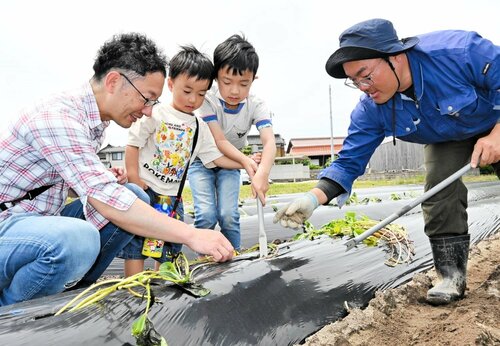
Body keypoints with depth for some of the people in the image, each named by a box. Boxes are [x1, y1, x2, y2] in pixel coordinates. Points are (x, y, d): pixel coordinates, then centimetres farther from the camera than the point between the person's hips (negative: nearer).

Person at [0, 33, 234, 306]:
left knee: (136, 195, -1)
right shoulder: (57, 117, -24)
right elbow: (105, 201, -34)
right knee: (79, 239, -37)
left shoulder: (95, 120, 5)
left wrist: (103, 180, -5)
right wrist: (191, 235, -34)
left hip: (44, 219, 9)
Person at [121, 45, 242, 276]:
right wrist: (134, 179, -13)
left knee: (170, 245, 11)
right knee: (136, 240, -4)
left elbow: (216, 157, 7)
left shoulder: (200, 128, 8)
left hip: (172, 195, 6)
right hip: (143, 189, -5)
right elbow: (133, 144, -6)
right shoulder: (156, 114, -6)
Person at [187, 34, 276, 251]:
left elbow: (269, 142, -34)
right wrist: (247, 162, -46)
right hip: (202, 160, -1)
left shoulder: (256, 106, -19)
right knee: (206, 215, -17)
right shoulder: (207, 100, -25)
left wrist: (263, 172, -53)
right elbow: (219, 141, -30)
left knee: (228, 215, -13)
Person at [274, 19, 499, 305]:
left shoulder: (459, 49, -39)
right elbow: (350, 161, -25)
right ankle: (452, 273, -2)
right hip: (447, 140, 2)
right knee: (440, 196, -15)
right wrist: (314, 198, -40)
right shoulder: (372, 109, -27)